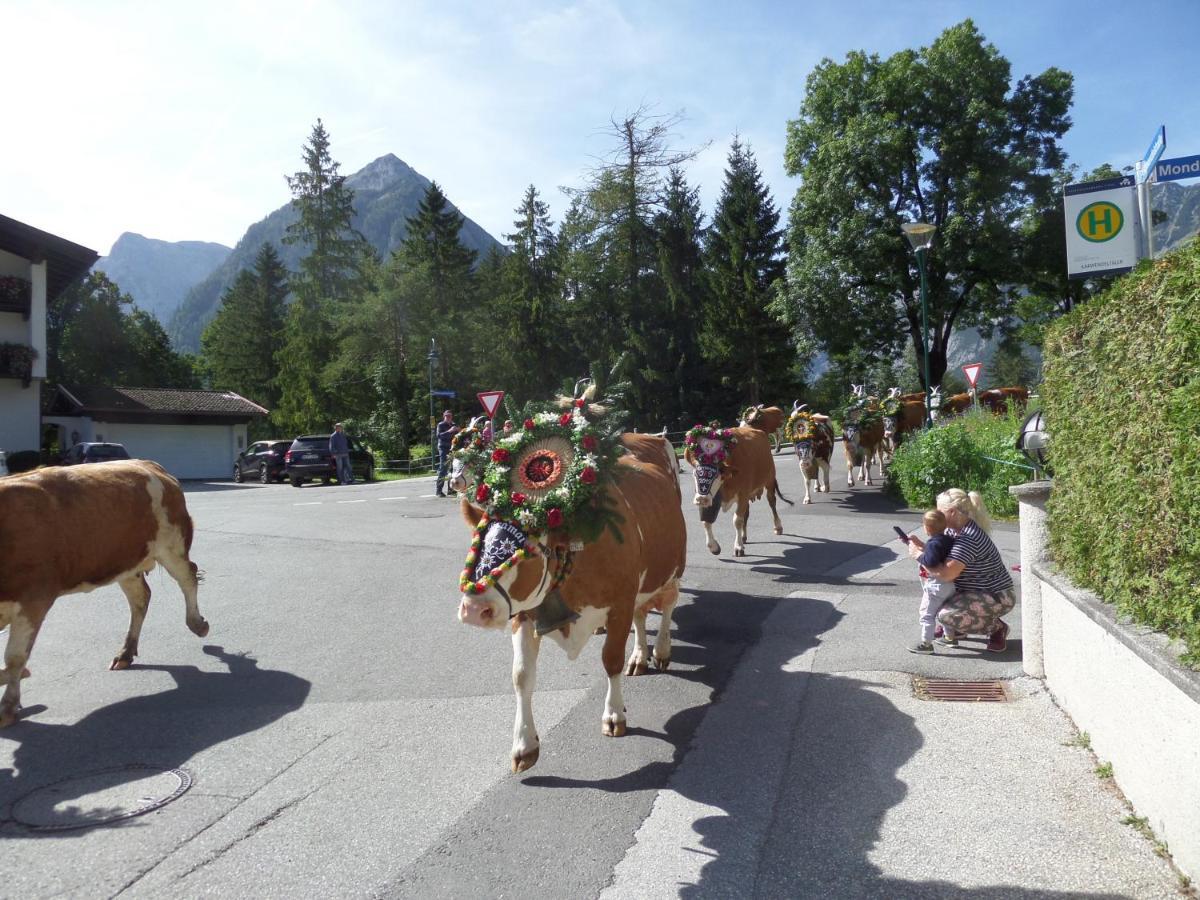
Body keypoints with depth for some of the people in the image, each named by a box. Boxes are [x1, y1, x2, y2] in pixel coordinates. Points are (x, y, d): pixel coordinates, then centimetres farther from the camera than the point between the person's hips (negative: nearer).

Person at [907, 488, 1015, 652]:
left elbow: (946, 573, -37)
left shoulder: (968, 539, -30)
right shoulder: (957, 530, 0)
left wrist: (919, 555, -25)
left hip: (997, 598, -10)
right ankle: (950, 631, 22)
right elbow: (944, 556, 8)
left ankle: (997, 628, -2)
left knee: (947, 615, -27)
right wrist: (922, 546, -6)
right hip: (977, 591, 10)